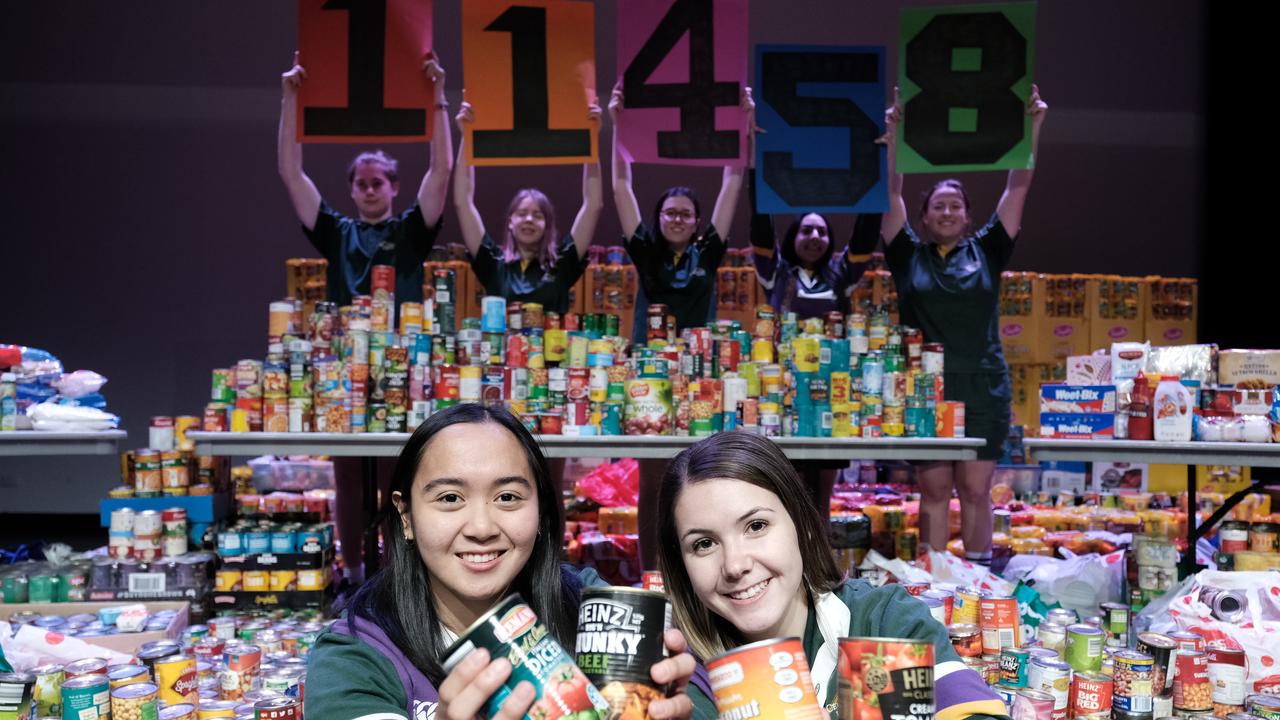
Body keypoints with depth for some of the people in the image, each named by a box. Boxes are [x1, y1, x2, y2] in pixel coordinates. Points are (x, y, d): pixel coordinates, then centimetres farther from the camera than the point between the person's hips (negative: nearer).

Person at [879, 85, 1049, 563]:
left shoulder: (986, 251, 9)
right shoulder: (909, 255, 7)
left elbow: (1018, 188, 7)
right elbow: (893, 193, 2)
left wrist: (1031, 128, 2)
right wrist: (895, 135, -6)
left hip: (984, 389, 1)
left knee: (976, 489, 5)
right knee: (934, 489, 3)